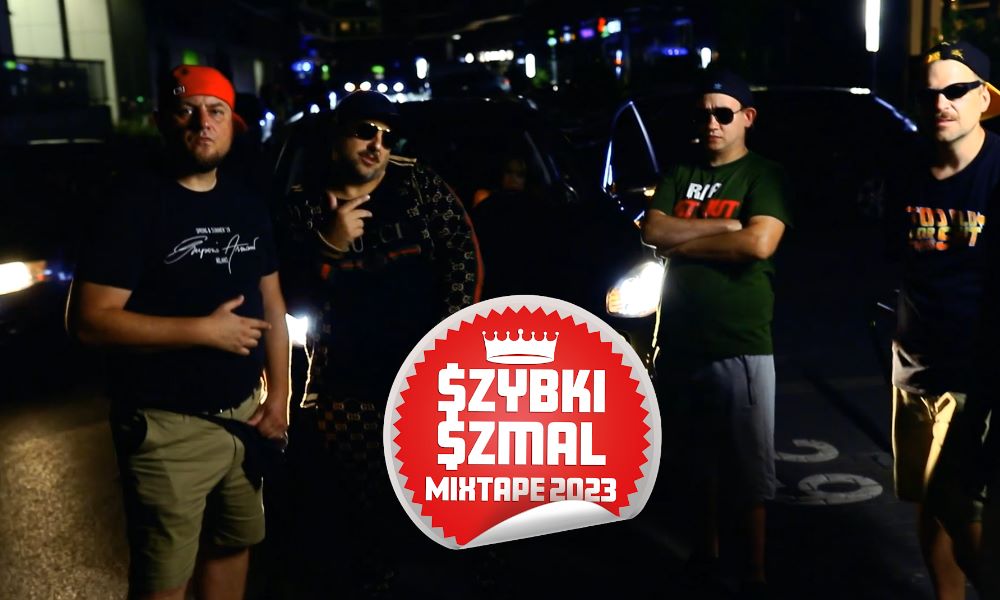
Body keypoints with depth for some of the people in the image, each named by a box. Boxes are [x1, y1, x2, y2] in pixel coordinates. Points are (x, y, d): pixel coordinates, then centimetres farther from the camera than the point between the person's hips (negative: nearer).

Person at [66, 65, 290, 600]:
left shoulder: (247, 205, 8)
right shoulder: (135, 203, -12)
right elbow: (88, 320, -19)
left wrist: (278, 394, 5)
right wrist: (205, 330, -20)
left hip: (243, 414, 6)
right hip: (169, 428, -6)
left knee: (233, 544, 20)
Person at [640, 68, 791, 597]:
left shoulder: (764, 176, -3)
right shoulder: (679, 174, 11)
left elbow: (759, 243, -20)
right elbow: (651, 230, -4)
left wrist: (682, 242, -9)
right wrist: (724, 225, -11)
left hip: (740, 346, -5)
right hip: (679, 341, 5)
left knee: (747, 470, 1)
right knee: (698, 461, 20)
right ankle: (704, 550, 36)